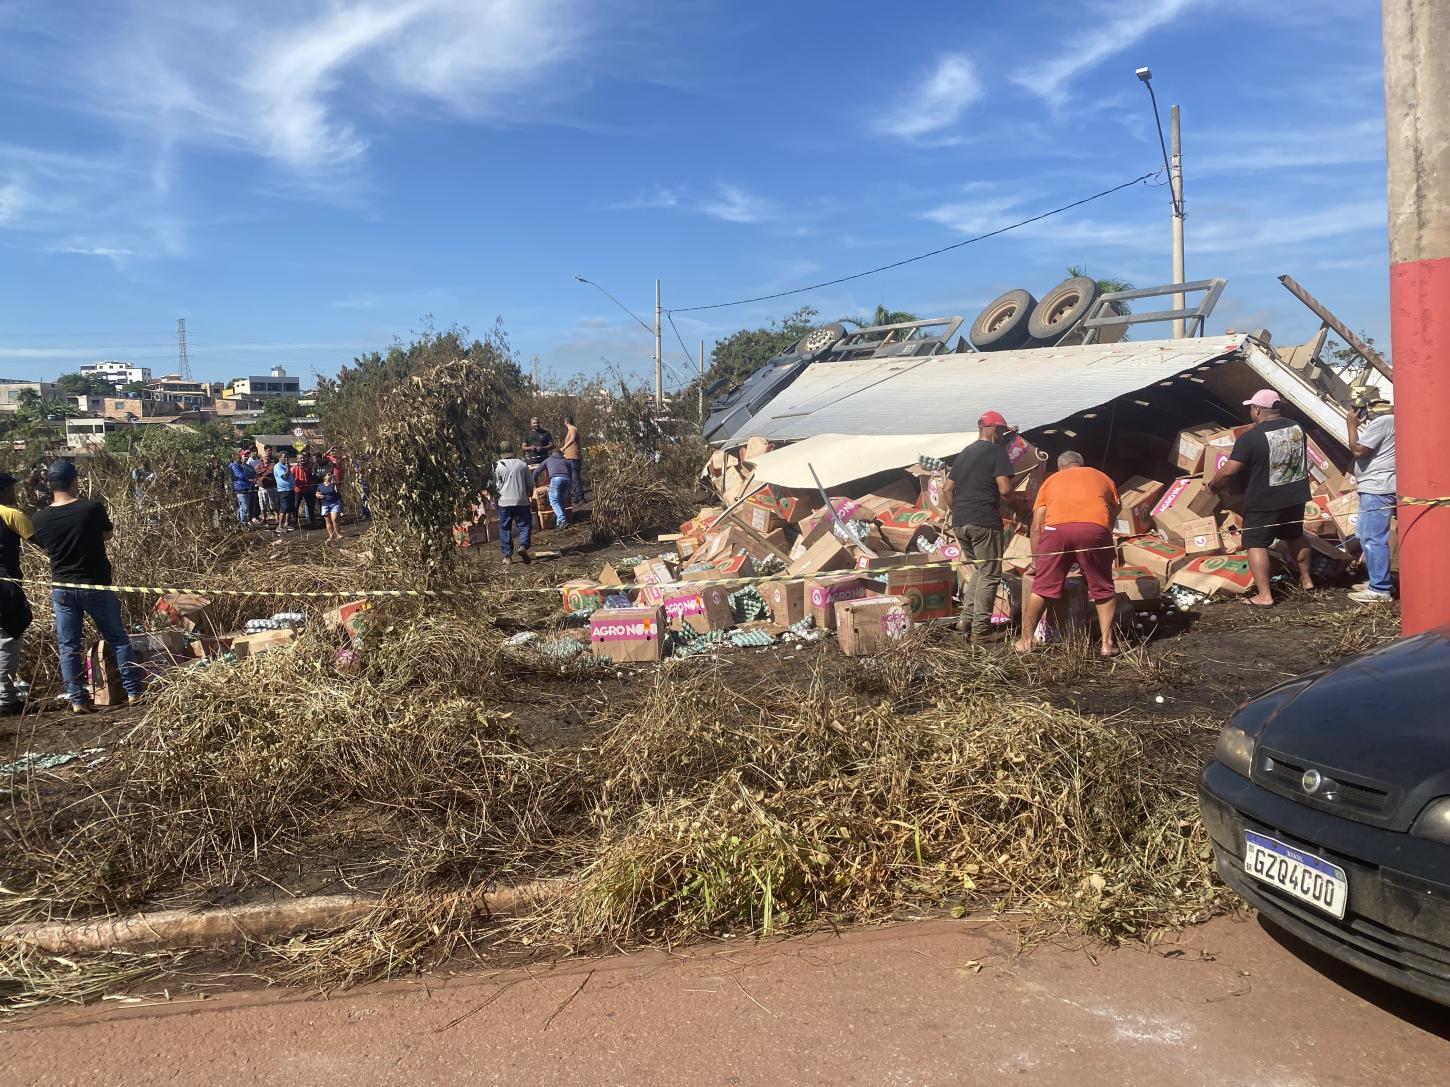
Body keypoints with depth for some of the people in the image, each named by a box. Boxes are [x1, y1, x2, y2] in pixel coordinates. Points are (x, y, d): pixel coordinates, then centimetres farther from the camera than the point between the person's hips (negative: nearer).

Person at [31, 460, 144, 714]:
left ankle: (77, 701, 10)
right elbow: (108, 534, 2)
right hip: (96, 586, -2)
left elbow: (46, 549, 9)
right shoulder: (92, 509, -15)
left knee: (69, 647, 9)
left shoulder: (39, 518, -6)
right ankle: (133, 692, 13)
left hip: (62, 590, 2)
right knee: (118, 639, 11)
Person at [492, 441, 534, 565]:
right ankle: (523, 546, -16)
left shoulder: (498, 466, -3)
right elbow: (530, 484, 10)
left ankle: (508, 556, 6)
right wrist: (527, 494, 27)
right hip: (521, 501, 1)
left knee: (504, 528, 8)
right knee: (524, 525, 9)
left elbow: (496, 486, -4)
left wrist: (494, 500, 9)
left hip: (504, 502, -1)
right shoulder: (522, 464, 5)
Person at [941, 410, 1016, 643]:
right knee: (990, 575, 1)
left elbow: (947, 490, 17)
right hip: (984, 522, -7)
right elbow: (1005, 489, -13)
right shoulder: (996, 451, -4)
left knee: (979, 569, 22)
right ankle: (980, 630, 0)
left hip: (959, 523, 7)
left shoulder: (963, 454, 18)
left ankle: (966, 618, 16)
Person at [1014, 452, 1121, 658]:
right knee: (1103, 589, 15)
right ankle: (1107, 643, 14)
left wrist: (1036, 562, 32)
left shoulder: (1051, 480, 31)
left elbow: (1036, 526, 24)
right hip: (1095, 527, 1)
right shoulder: (1102, 478, 34)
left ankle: (1026, 641, 14)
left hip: (1057, 527, 0)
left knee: (1042, 587, 8)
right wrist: (1089, 563, 41)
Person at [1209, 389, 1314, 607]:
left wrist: (1212, 485, -2)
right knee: (1295, 536, 26)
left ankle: (1264, 596, -3)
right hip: (1295, 497, 7)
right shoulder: (1297, 428, 3)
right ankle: (1306, 579, 39)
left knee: (1256, 544, 1)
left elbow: (1228, 471, -19)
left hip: (1263, 502, -7)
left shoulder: (1250, 437, -19)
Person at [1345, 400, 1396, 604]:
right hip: (1374, 488, 12)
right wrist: (1359, 425, 10)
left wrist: (1351, 424, -8)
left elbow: (1358, 449, -19)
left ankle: (1380, 590, -6)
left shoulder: (1382, 421, -18)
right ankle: (1377, 580, 29)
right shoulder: (1382, 418, 15)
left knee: (1373, 539, -9)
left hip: (1378, 490, -12)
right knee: (1364, 534, 21)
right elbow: (1365, 446, 20)